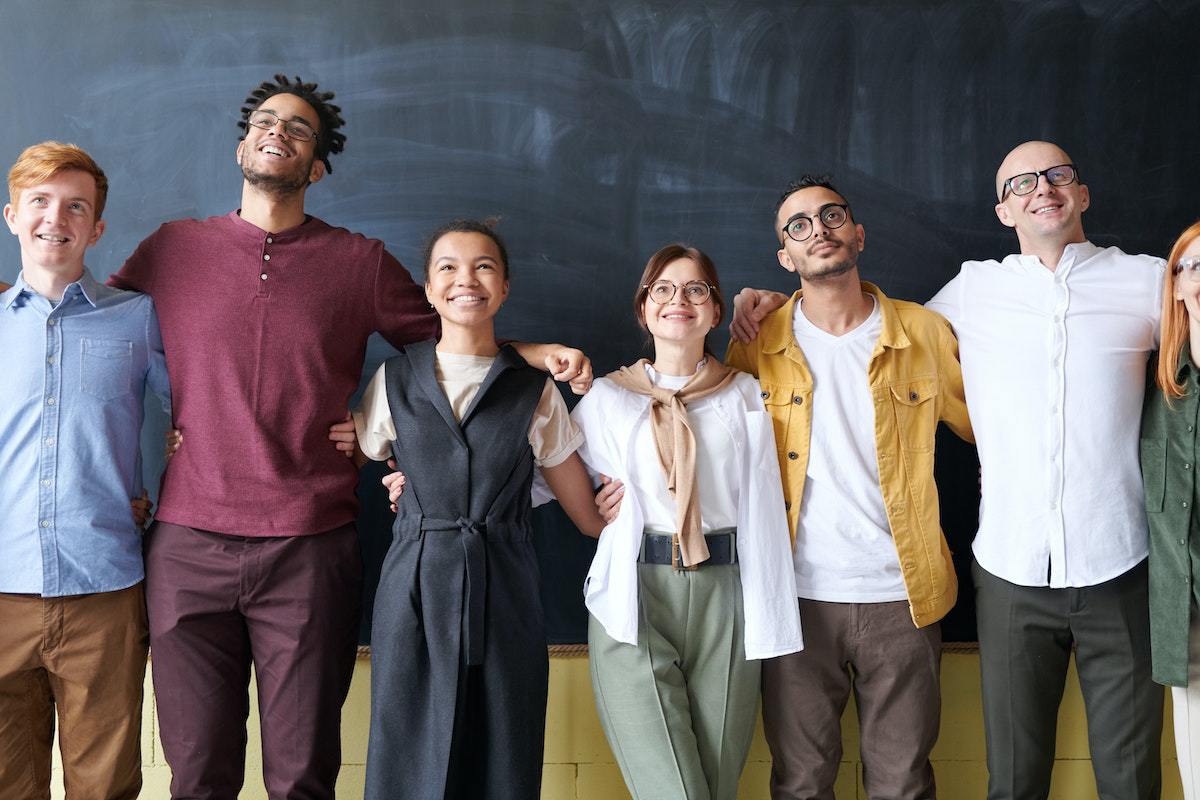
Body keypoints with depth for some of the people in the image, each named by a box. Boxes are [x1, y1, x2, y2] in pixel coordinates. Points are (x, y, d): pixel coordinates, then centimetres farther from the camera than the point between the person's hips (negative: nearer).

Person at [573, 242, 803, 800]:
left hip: (722, 595, 1)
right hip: (633, 594, -1)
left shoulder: (743, 395, 9)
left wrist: (767, 622, 2)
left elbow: (763, 509, 7)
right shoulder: (607, 396, 9)